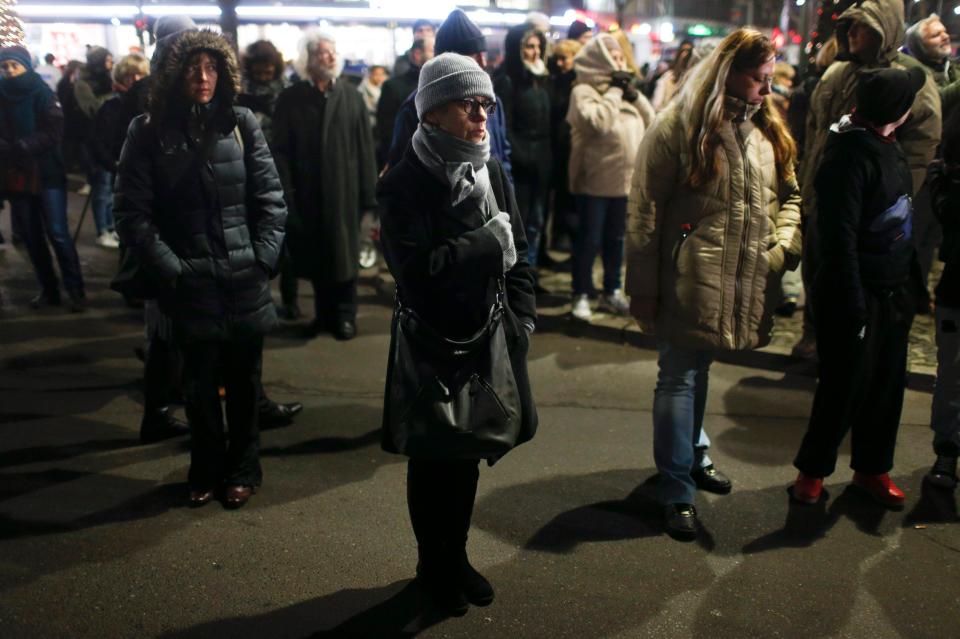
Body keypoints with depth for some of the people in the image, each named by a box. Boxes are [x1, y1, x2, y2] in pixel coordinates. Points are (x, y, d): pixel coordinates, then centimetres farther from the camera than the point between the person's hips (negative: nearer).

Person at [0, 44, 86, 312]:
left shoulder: (43, 94, -4)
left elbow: (53, 133, -14)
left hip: (47, 174, -4)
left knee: (58, 233, -7)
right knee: (31, 236, 8)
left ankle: (75, 290, 1)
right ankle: (48, 289, 19)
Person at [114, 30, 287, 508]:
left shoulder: (241, 123, 2)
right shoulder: (148, 131, -1)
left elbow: (270, 197, 3)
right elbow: (132, 213, -4)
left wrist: (264, 259, -5)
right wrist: (170, 270, -10)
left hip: (246, 282, 1)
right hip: (191, 285, -1)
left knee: (243, 382, 12)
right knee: (199, 385, 10)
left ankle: (242, 469, 30)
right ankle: (206, 468, 30)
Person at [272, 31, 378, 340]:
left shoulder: (351, 95, 3)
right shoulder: (291, 99, 1)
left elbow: (365, 147, 0)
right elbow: (281, 151, -3)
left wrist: (368, 192, -5)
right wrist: (286, 195, -10)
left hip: (344, 192, 0)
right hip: (307, 194, 0)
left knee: (344, 254, 7)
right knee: (316, 257, 9)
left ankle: (344, 315, 20)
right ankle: (323, 313, 24)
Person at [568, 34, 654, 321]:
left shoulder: (622, 87, 15)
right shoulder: (583, 91, -8)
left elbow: (649, 120, 11)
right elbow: (598, 121, -25)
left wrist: (632, 94, -2)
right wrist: (614, 92, -15)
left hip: (624, 178, 7)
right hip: (595, 180, -7)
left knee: (615, 238, 14)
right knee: (589, 240, -1)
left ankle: (611, 292, 25)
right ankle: (581, 295, 9)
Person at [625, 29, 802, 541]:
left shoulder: (767, 129, 9)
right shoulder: (678, 127, -11)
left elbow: (788, 195, 19)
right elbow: (644, 212, -11)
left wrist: (785, 245, 0)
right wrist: (642, 290, -11)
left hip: (743, 283, 6)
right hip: (688, 281, -6)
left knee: (697, 370, 22)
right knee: (679, 379, 2)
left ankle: (692, 455, 40)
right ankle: (677, 490, 12)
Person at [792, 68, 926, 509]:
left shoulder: (886, 144, 9)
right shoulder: (850, 154, -19)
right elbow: (840, 237, -21)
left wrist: (910, 279, 16)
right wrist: (853, 307, -20)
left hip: (894, 292, 8)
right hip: (857, 294, -8)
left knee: (887, 385, 14)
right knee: (846, 388, 1)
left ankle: (872, 469, 30)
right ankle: (812, 469, 20)